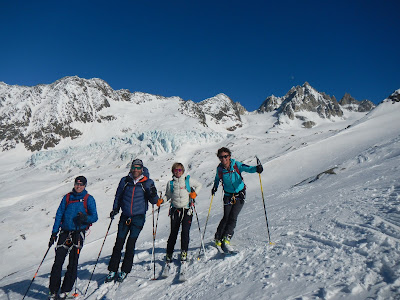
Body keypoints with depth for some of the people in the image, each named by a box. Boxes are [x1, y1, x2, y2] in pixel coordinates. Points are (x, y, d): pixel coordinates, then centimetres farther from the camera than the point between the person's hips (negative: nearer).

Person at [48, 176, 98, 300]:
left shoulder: (89, 199, 2)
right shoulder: (67, 197, 11)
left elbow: (94, 217, -1)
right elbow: (59, 215, 11)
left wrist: (86, 218, -23)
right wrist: (54, 233, 4)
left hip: (78, 233, -2)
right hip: (65, 232, 2)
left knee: (73, 263, 0)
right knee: (58, 262, -1)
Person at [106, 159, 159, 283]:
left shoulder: (147, 183, -3)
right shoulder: (125, 181, 3)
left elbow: (154, 201, -2)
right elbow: (118, 196, 16)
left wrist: (153, 195, -23)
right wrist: (115, 209, 5)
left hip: (138, 217, -2)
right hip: (125, 216, 2)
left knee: (131, 244, 1)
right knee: (119, 243, 3)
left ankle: (125, 271, 17)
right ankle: (113, 270, 18)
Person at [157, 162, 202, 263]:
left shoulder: (188, 180, 3)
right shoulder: (171, 183, 7)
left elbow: (199, 185, 13)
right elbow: (167, 195, 15)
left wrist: (195, 193, -3)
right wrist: (161, 200, -3)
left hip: (187, 210, -1)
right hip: (175, 210, 1)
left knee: (185, 231, -6)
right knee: (173, 232, 3)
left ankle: (184, 252, 11)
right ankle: (169, 253, 17)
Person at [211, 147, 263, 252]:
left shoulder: (236, 165, -13)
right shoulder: (219, 168, -5)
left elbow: (247, 168, -26)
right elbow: (217, 178, 16)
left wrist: (256, 168, -46)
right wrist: (215, 187, 1)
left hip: (240, 194, -1)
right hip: (228, 195, 1)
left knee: (233, 217, -9)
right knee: (226, 217, -7)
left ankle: (226, 239, -1)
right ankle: (218, 239, 11)